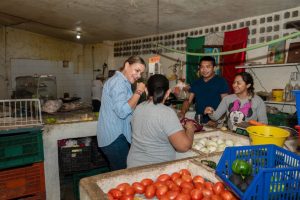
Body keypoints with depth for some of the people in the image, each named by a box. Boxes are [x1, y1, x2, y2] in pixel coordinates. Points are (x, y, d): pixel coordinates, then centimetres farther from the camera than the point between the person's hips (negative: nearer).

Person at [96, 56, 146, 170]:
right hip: (115, 138, -10)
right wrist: (138, 92, -19)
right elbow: (122, 111, -27)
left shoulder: (122, 81, 18)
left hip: (114, 135, 10)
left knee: (118, 173, 19)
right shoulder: (118, 82, -16)